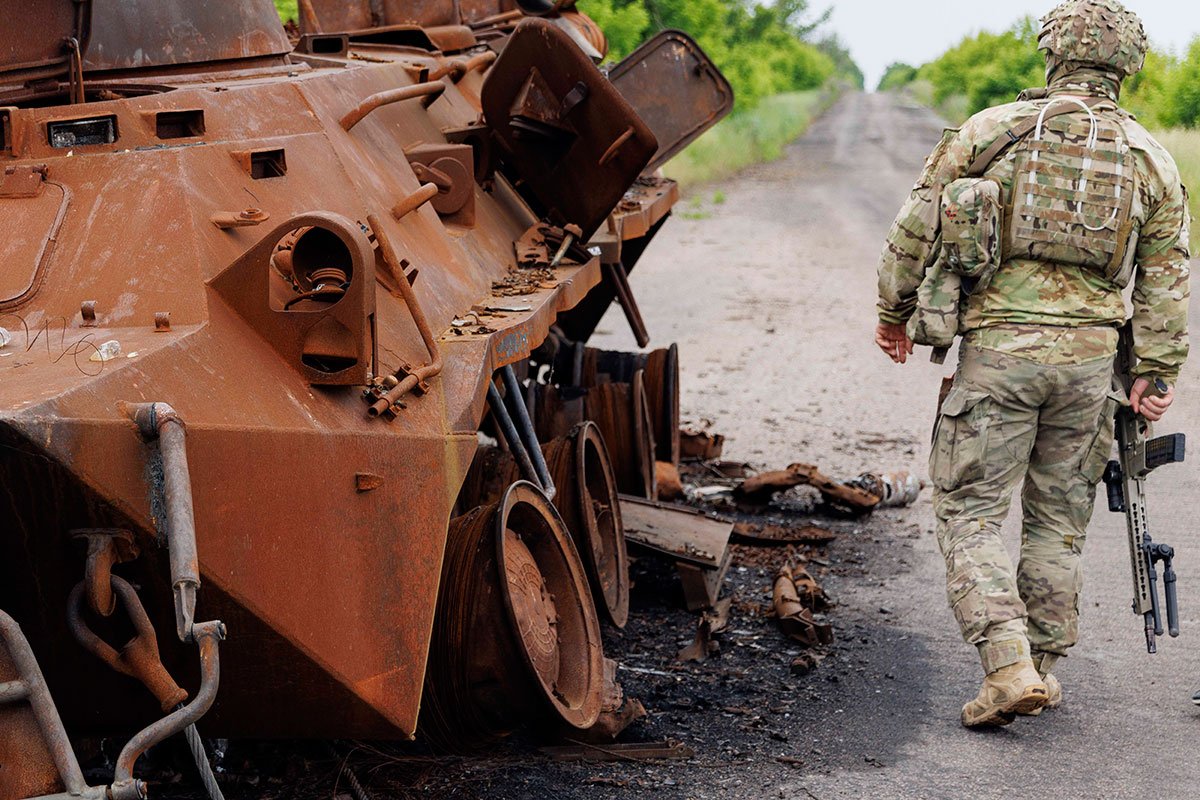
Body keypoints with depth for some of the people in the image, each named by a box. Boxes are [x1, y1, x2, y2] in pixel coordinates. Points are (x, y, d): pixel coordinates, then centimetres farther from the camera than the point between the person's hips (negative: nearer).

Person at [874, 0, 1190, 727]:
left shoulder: (990, 131, 2)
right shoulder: (1151, 159, 9)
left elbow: (916, 228, 4)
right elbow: (1167, 280, 6)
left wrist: (895, 310, 17)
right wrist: (1157, 375, 7)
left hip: (997, 346, -2)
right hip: (1090, 355, 3)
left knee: (972, 511, 4)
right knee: (1060, 517, 15)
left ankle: (1009, 667, -9)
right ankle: (1046, 664, 22)